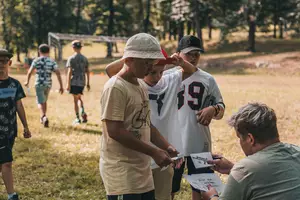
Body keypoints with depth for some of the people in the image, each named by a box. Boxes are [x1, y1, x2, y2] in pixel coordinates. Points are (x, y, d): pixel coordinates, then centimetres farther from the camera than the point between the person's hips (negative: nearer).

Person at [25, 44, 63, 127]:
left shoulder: (36, 60, -4)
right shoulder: (52, 61, 2)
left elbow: (30, 72, -7)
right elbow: (58, 73, -5)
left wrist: (27, 81, 9)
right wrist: (61, 86, -4)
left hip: (39, 84, -4)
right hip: (48, 84, 4)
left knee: (40, 102, -4)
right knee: (44, 101, 21)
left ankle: (44, 117, -27)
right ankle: (42, 119, 30)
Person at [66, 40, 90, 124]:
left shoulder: (71, 58, -6)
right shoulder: (84, 58, 7)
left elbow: (69, 71, -12)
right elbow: (87, 71, 9)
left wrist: (68, 84, -11)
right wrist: (88, 83, 15)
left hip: (74, 82, -4)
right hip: (82, 82, 4)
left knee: (75, 100, 2)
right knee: (79, 97, 22)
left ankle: (78, 118, 3)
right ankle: (83, 112, 1)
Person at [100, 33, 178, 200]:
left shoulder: (141, 86, 12)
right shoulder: (115, 88, -16)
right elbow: (115, 131, -22)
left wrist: (166, 147, 2)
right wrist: (153, 152, -20)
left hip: (142, 170, 9)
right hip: (121, 172, -9)